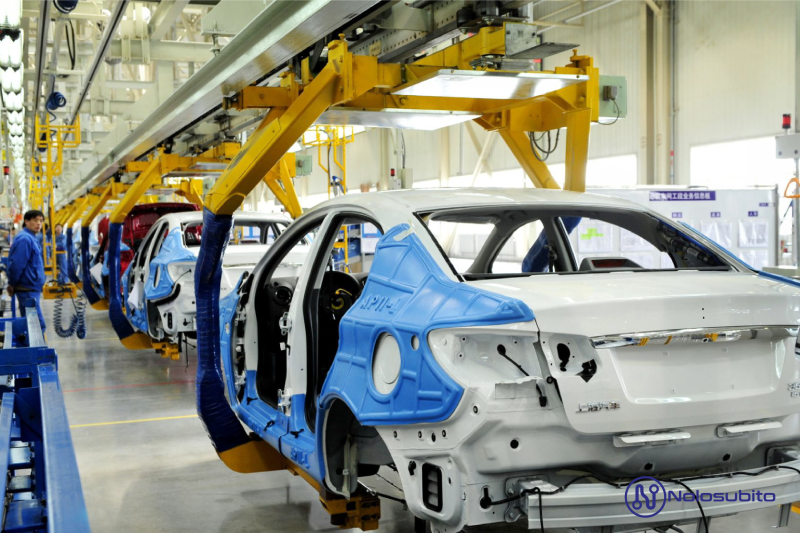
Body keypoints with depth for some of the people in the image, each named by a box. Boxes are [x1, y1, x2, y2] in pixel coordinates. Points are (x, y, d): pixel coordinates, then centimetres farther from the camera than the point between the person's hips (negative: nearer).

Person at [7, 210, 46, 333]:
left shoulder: (32, 238, 15)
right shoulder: (25, 239, -17)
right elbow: (16, 264, -22)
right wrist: (12, 285, -11)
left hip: (31, 288, 10)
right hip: (28, 289, -10)